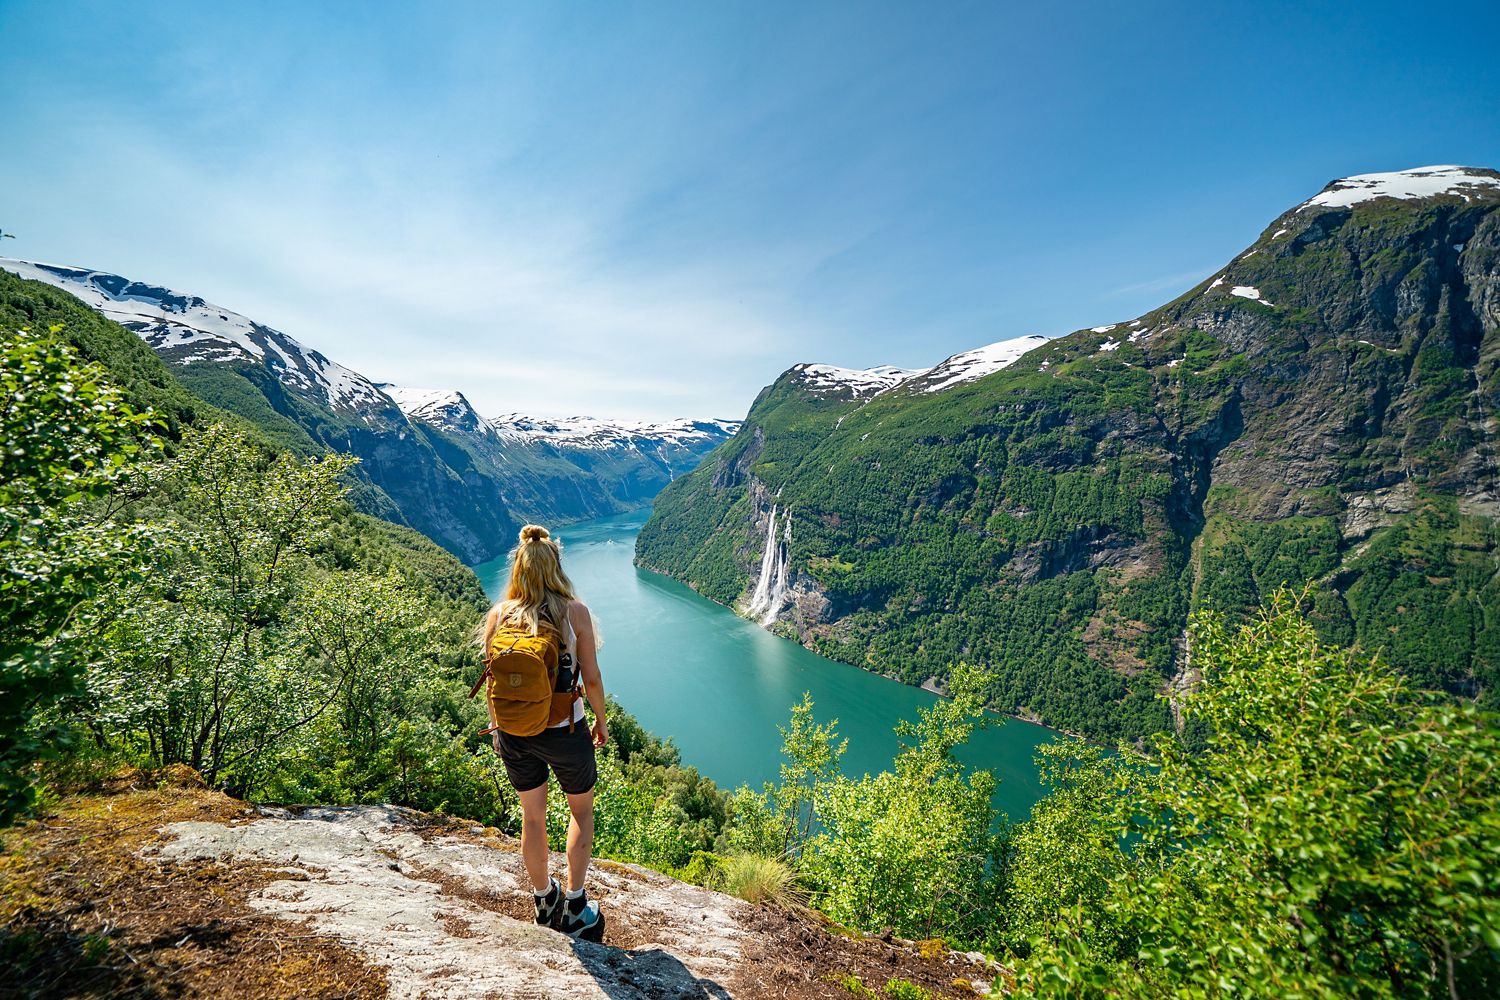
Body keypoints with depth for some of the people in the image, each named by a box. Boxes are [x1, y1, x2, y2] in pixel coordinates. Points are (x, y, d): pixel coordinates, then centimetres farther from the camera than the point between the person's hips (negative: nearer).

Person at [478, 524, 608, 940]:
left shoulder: (499, 614, -6)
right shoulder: (575, 611, -15)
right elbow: (592, 678, -10)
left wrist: (496, 727, 17)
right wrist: (601, 720, 6)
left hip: (514, 732, 3)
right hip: (564, 732, -3)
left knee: (532, 816, 23)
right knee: (582, 809, 23)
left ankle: (545, 901, 41)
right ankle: (574, 906, 25)